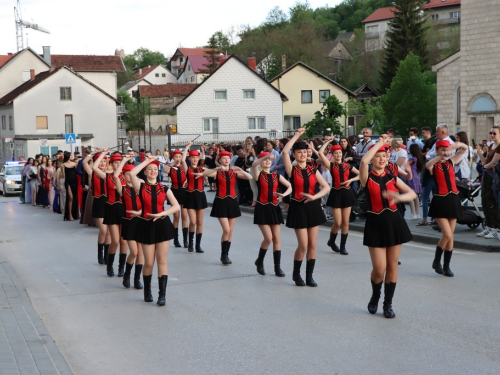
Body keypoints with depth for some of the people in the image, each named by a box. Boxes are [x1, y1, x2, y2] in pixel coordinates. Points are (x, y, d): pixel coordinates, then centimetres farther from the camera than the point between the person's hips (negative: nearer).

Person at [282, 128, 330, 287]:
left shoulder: (313, 170, 7)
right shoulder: (292, 170, -4)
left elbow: (326, 187, 2)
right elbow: (285, 152, -20)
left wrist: (314, 196, -15)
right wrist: (297, 135, -13)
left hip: (312, 207, 4)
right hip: (298, 207, -4)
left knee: (313, 244, 4)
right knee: (303, 245, -6)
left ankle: (309, 276, 14)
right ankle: (296, 274, 15)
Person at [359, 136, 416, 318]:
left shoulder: (392, 178, 8)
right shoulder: (367, 178, -3)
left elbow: (412, 194, 0)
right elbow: (363, 161, -24)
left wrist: (399, 197, -22)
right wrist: (380, 142, -15)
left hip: (394, 222, 3)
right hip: (376, 224, -3)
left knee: (392, 265, 5)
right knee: (379, 268, -5)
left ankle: (388, 304, 16)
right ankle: (375, 296, 23)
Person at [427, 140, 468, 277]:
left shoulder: (451, 162, 10)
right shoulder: (434, 165, -3)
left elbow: (465, 148, 10)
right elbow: (428, 165, -28)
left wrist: (458, 145, -11)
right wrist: (441, 156, -42)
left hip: (453, 200, 5)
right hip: (440, 201, -5)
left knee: (450, 236, 7)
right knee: (447, 235, -13)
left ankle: (446, 266, 18)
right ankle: (436, 261, 9)